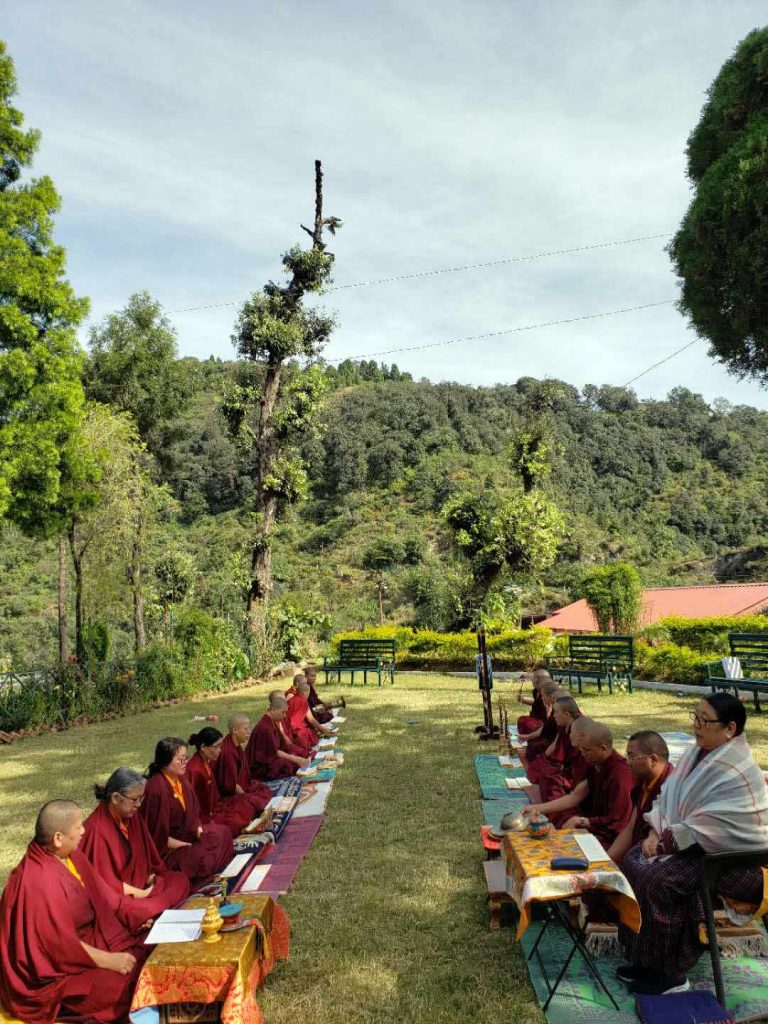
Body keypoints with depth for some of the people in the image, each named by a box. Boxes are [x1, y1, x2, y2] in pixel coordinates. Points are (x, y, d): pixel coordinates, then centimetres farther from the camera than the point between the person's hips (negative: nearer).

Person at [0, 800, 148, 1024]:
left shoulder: (70, 855, -5)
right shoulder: (39, 883, -31)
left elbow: (100, 894, 8)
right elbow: (62, 945, -26)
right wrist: (109, 960, -21)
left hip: (85, 940, 8)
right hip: (54, 971, -8)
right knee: (128, 985, -20)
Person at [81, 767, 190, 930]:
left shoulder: (133, 816, 1)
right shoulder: (97, 829, -23)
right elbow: (105, 881, -19)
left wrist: (151, 878, -3)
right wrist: (141, 893, -13)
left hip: (139, 882, 8)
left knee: (180, 880, -6)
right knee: (147, 910, -32)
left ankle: (154, 911, -18)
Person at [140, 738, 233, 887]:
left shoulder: (181, 779, 0)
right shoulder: (157, 788, -27)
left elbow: (193, 814, 11)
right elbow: (159, 837, -23)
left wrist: (200, 833, -6)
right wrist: (189, 846, -17)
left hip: (185, 833, 9)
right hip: (164, 848, -9)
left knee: (223, 833, 5)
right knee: (202, 857, -26)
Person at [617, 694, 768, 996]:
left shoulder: (739, 773, -24)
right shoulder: (696, 754, 2)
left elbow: (708, 829, -26)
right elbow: (668, 796, 7)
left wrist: (665, 842, -18)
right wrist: (656, 832, -9)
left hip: (728, 856, -9)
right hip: (690, 841, 9)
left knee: (657, 877, -24)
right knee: (633, 860, -5)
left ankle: (670, 974, -5)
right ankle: (646, 958, 6)